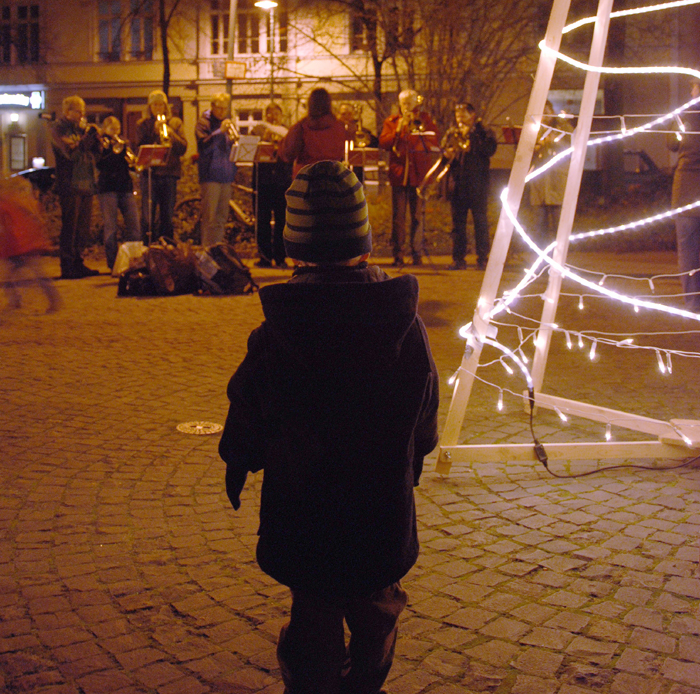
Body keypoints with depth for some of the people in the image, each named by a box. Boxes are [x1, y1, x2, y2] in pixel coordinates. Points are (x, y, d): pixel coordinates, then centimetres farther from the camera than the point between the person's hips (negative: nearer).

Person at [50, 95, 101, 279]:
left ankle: (78, 264, 18)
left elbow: (92, 151, 16)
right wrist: (87, 135, -14)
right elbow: (71, 152, -18)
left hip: (85, 184, 8)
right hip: (70, 186, -8)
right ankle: (67, 268, -4)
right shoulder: (59, 128, -4)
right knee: (69, 227, -7)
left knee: (83, 227, 10)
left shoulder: (78, 127, 19)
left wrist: (93, 135, 0)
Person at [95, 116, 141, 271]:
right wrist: (113, 151, -20)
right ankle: (113, 264, 0)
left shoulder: (123, 143, 18)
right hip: (107, 189, -4)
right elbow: (100, 164, -11)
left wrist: (131, 161, -11)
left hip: (126, 188, 4)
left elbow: (133, 162, 11)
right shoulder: (100, 144, 5)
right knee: (110, 228, -4)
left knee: (133, 225, -3)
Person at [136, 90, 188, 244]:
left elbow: (183, 148, 1)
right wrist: (154, 131, -13)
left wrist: (171, 133, -12)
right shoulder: (143, 124, 9)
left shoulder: (175, 123, 12)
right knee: (147, 218, -6)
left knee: (168, 217, 5)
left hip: (170, 173, 2)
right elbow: (141, 146, -5)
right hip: (149, 173, -2)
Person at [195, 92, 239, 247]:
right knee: (210, 217, -9)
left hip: (226, 175, 6)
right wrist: (220, 131, -23)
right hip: (210, 175, -6)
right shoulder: (204, 122, -1)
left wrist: (233, 136, -7)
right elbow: (204, 145, -15)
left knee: (222, 217, 10)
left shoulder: (228, 122, 18)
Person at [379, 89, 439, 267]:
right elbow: (383, 142, -2)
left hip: (419, 174, 0)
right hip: (398, 173, 0)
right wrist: (398, 131, -13)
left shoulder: (426, 121, 9)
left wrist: (417, 129, -10)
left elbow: (433, 143, -3)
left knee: (418, 215, 0)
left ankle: (417, 253, 7)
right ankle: (398, 255, 3)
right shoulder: (392, 122, 11)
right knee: (398, 216, -1)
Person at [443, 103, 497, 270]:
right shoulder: (451, 133, 17)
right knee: (457, 222, 4)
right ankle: (458, 259, 9)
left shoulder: (483, 132, 5)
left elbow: (490, 149, -11)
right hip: (457, 184, 4)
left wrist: (470, 143, -15)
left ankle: (482, 259, 3)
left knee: (480, 221, -2)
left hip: (477, 183, -4)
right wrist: (448, 153, -11)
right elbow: (443, 150, 11)